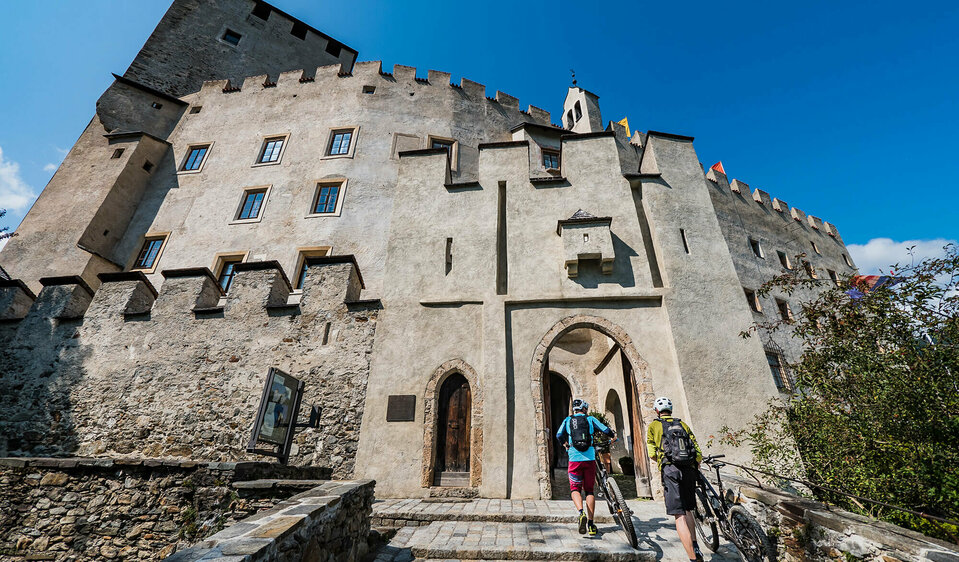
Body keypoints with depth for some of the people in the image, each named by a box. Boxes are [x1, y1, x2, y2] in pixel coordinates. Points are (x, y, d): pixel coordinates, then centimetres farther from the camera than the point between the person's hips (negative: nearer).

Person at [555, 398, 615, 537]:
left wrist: (564, 444, 23)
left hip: (575, 459, -1)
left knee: (575, 489, 11)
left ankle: (581, 512, -15)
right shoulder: (590, 419, 6)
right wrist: (613, 435, 23)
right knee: (589, 490, 15)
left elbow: (559, 435, 1)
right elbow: (605, 430, 0)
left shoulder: (568, 420, 7)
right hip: (590, 459, 1)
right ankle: (591, 524, 12)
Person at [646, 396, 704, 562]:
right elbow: (698, 453, 12)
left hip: (670, 469, -4)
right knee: (687, 510, 24)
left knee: (680, 515, -4)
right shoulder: (683, 424, 18)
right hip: (690, 469, 5)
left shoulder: (654, 425, 10)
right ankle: (695, 547, 21)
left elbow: (652, 453, 4)